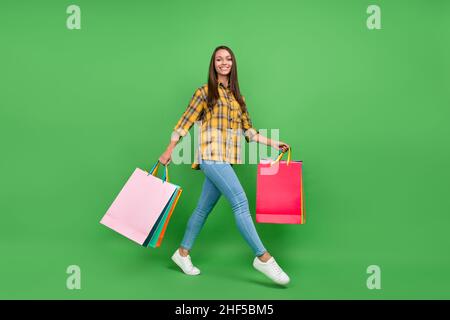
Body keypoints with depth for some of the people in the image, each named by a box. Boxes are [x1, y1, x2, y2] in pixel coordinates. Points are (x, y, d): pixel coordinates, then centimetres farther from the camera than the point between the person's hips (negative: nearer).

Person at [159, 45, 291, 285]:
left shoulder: (237, 96, 20)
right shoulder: (205, 91, 3)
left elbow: (247, 129, 20)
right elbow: (185, 122, 2)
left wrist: (273, 143, 16)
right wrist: (169, 150, 0)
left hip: (226, 159, 6)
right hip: (212, 155, -6)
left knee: (204, 208, 10)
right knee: (240, 201, -15)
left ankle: (183, 253, 24)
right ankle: (263, 257, -10)